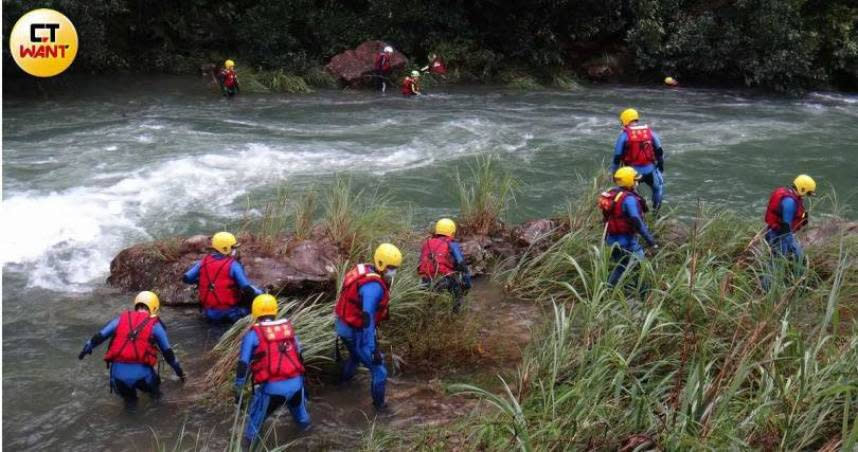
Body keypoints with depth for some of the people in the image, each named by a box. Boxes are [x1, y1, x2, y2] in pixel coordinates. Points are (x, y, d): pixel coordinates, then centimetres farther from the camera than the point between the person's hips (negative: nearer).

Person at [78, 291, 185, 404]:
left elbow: (99, 337, 16)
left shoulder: (121, 319, 12)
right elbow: (168, 353, 12)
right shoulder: (155, 324, 6)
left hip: (118, 374, 1)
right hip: (141, 374, -1)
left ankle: (128, 395, 24)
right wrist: (179, 372, 25)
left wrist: (86, 349, 35)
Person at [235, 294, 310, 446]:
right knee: (297, 404, 37)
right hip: (295, 383, 4)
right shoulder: (289, 328, 11)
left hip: (271, 388, -4)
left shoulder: (253, 334, -1)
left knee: (256, 417, 21)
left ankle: (250, 441, 33)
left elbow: (243, 365, -2)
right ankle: (304, 424, 57)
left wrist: (239, 391, 7)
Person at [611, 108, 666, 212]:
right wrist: (661, 165, 24)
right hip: (649, 169, 3)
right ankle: (656, 213, 30)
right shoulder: (649, 131, 4)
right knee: (658, 188, 27)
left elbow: (617, 156, -6)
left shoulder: (624, 134, -6)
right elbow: (659, 151, 10)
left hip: (632, 171, -2)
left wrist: (613, 172, 4)